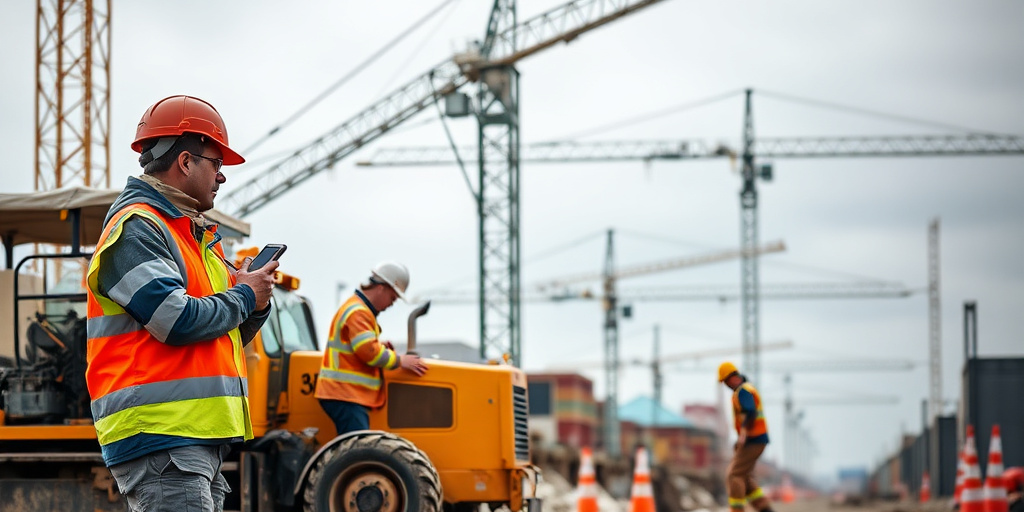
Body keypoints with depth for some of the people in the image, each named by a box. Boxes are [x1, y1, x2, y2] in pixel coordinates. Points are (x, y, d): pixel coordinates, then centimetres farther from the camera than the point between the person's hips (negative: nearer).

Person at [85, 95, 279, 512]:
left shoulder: (198, 237, 23)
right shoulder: (136, 229, -8)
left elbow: (226, 337, 25)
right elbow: (179, 321, -20)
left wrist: (256, 306, 4)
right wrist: (244, 297, -4)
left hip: (202, 438, 10)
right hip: (158, 433, -10)